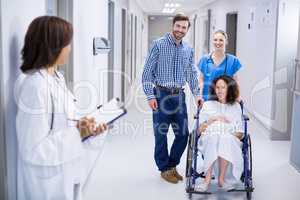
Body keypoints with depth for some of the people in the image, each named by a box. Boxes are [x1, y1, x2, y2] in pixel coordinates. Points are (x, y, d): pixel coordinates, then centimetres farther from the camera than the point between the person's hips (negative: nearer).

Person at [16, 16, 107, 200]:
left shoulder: (57, 77, 4)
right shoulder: (35, 86, -25)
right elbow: (36, 150, -24)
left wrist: (83, 126, -6)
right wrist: (78, 132, -21)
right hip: (50, 179, -8)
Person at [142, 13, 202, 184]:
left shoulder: (189, 50, 10)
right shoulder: (159, 44, -5)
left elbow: (192, 74, 17)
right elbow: (148, 72, -6)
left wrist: (197, 94, 6)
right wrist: (150, 95, -12)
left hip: (179, 95, 5)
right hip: (161, 94, -5)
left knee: (183, 133, 6)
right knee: (161, 133, 3)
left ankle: (172, 165, 26)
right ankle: (164, 169, 20)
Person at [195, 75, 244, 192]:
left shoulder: (236, 106, 21)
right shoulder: (207, 105, 20)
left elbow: (240, 133, 14)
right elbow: (199, 130, 11)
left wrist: (231, 135, -7)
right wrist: (213, 119, -2)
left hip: (230, 139, 0)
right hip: (209, 138, 0)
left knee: (226, 139, -36)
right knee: (214, 139, -36)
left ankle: (221, 178, -36)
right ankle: (207, 179, -40)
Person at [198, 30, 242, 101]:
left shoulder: (233, 60, 4)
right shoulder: (204, 59, 6)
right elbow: (201, 81, 7)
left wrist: (237, 97, -3)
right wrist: (200, 96, -1)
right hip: (207, 99, 1)